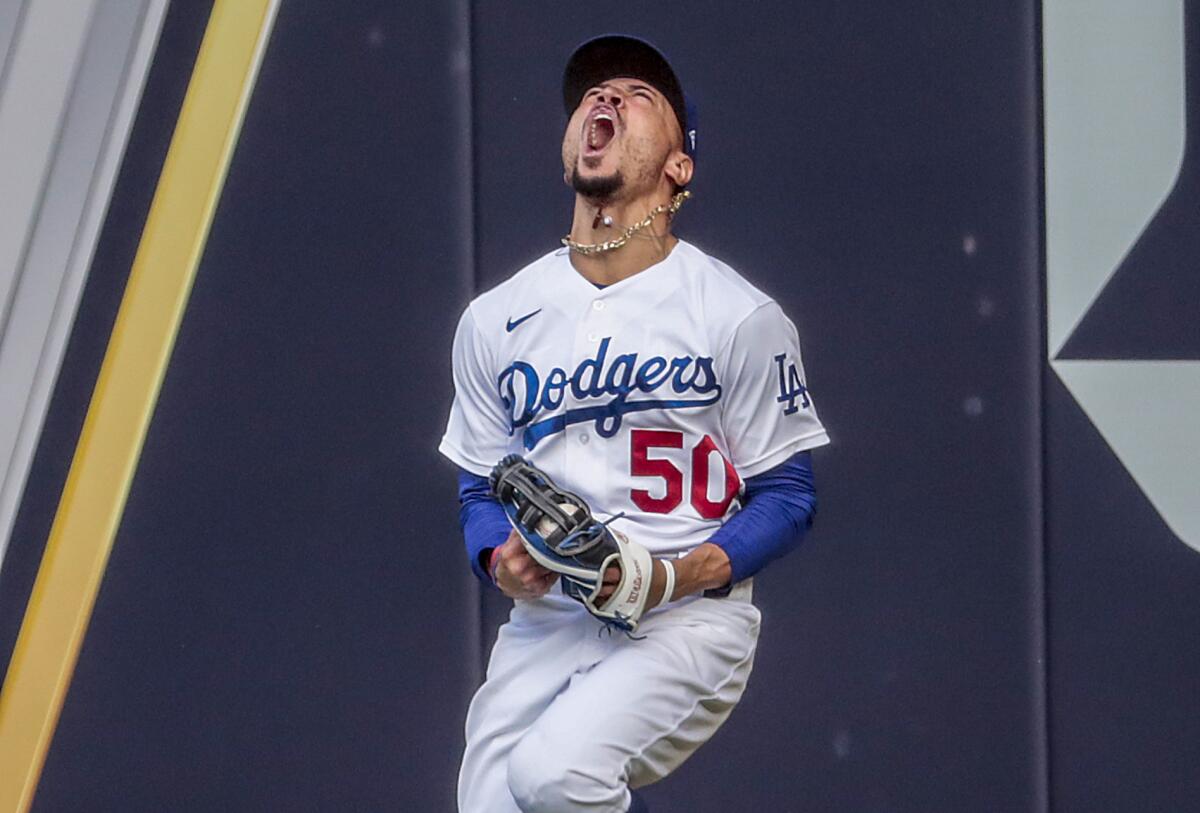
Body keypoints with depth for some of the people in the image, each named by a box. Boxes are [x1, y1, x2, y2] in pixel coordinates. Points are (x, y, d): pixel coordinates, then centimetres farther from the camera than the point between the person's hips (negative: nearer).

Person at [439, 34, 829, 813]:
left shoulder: (741, 315, -2)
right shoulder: (494, 319, 10)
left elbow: (787, 497, 0)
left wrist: (679, 575, -17)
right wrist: (500, 559, -7)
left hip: (688, 620, -4)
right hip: (545, 622, 4)